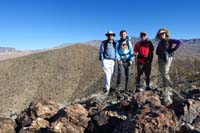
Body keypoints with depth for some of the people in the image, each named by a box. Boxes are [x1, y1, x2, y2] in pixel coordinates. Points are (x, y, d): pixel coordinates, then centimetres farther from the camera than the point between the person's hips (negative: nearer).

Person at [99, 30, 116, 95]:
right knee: (107, 74, -14)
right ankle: (107, 89, -10)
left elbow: (116, 52, 16)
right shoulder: (104, 43, -1)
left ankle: (105, 87, 20)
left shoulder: (115, 43, 11)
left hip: (112, 61, 5)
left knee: (110, 74, 6)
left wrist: (115, 60, 5)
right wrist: (102, 61, -11)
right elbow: (101, 52, -3)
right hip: (105, 60, -5)